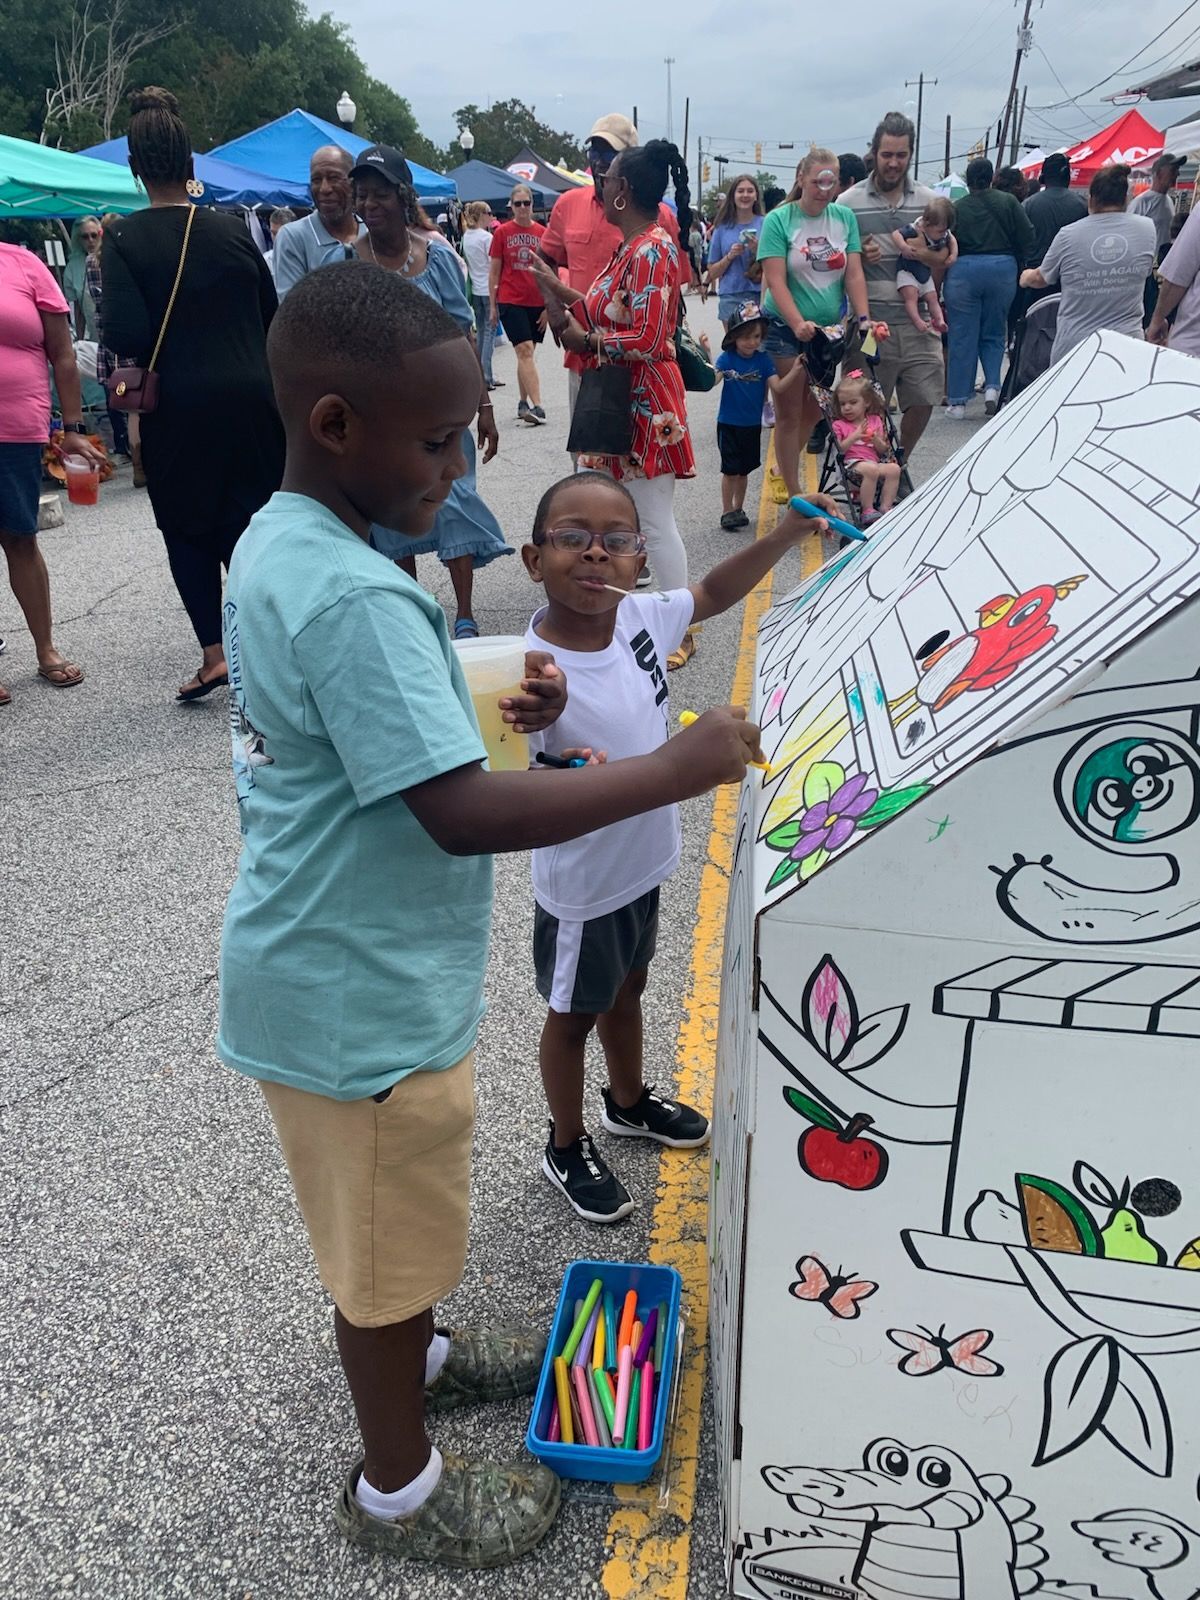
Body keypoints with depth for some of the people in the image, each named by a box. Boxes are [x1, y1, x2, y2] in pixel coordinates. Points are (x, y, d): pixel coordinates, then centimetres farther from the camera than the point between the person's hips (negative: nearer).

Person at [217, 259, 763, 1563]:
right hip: (362, 992, -9)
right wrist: (671, 770, -27)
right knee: (390, 1243, 13)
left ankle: (412, 1355, 55)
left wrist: (493, 714, 0)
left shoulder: (274, 544, 3)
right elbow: (465, 814, -33)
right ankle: (397, 1489, 38)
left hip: (324, 961, 9)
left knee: (389, 1217, 30)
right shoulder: (356, 599, -29)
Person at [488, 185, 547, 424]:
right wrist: (492, 306, 2)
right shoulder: (501, 232, 1)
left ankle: (523, 403, 22)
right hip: (510, 301, -3)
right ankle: (537, 406, -20)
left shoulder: (542, 233, 4)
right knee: (525, 351, -13)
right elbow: (494, 272, 4)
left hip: (537, 303, 3)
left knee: (526, 354, 11)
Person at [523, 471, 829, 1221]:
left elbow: (713, 593, 6)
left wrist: (786, 534, -4)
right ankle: (568, 1147, 42)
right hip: (582, 887, -6)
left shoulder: (639, 618, -13)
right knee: (575, 1014, 17)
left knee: (627, 989, 29)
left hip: (643, 863, 7)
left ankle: (630, 1102, 56)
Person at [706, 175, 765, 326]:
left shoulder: (765, 224, 3)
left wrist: (757, 251, -14)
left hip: (760, 296, -1)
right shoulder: (722, 228, 7)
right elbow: (712, 272, 8)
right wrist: (730, 256, -8)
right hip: (730, 298, 1)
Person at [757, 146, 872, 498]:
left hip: (829, 329, 5)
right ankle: (794, 492, 6)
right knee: (789, 414, 0)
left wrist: (863, 319, -13)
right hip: (785, 329, -4)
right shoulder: (778, 220, -9)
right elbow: (775, 280, -15)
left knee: (814, 411, 13)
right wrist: (799, 324, -28)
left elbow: (854, 275, 0)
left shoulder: (845, 218, 3)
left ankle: (784, 469, 33)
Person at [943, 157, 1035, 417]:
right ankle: (992, 386, -1)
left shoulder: (957, 208, 0)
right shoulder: (1008, 202, 2)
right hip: (1002, 268, 1)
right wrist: (1016, 264, 15)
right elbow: (1027, 238, -1)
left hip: (964, 270, -1)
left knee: (962, 337, 4)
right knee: (993, 333, 17)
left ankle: (958, 401, 5)